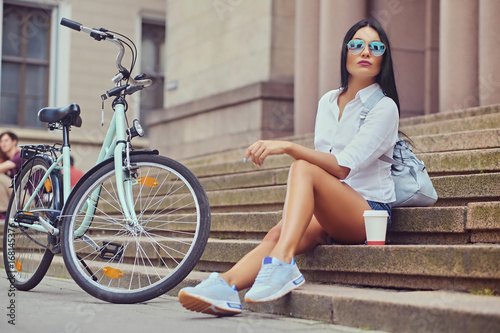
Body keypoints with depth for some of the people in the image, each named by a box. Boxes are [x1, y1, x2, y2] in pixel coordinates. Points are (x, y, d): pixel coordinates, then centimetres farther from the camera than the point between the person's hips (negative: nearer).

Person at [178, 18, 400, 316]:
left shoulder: (385, 108, -6)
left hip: (369, 211, -6)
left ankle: (282, 265, -45)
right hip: (329, 217, 6)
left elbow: (341, 167, -19)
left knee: (303, 168, -30)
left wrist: (287, 147, -30)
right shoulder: (328, 102, 16)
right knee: (277, 234, -24)